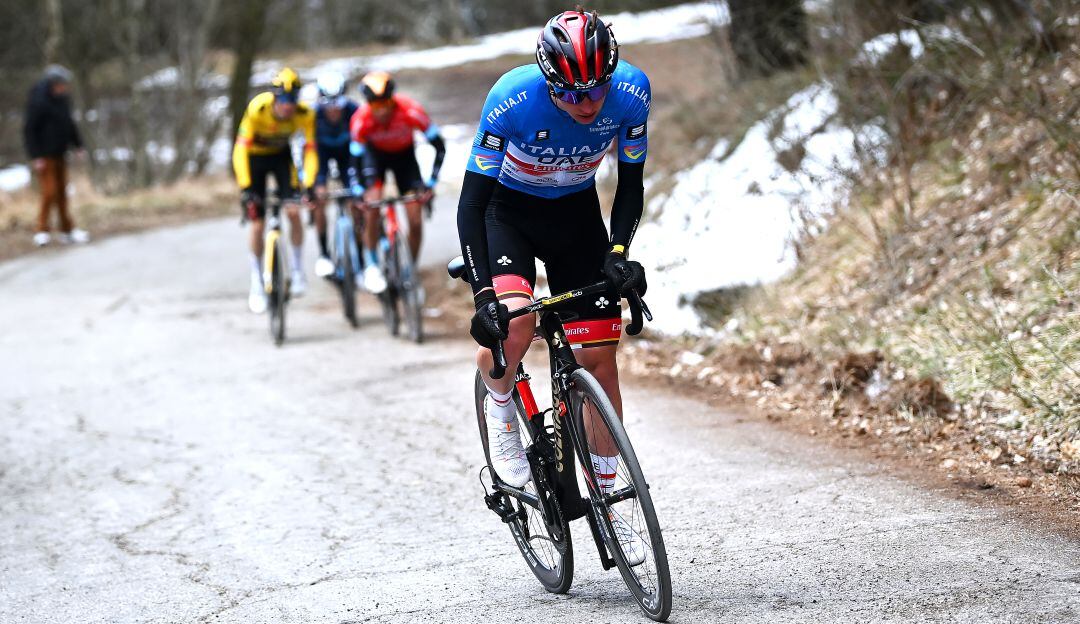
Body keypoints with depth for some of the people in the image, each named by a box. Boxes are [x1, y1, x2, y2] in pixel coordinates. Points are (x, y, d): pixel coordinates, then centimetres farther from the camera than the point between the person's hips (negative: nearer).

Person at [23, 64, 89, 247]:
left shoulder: (62, 98, 3)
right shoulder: (38, 101, -20)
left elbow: (68, 123, 16)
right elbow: (29, 130, -18)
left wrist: (78, 144, 12)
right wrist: (36, 157, -20)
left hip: (60, 153, 7)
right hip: (44, 155, -7)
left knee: (62, 192, 11)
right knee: (50, 192, -10)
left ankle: (67, 230, 17)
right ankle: (41, 231, 2)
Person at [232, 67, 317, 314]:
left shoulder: (305, 114, -27)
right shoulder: (257, 109, -34)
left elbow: (310, 149, -25)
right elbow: (241, 148, -33)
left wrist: (308, 185, -37)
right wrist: (245, 187, -40)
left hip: (281, 155, 2)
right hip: (255, 156, -2)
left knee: (293, 211, -18)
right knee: (257, 224, -4)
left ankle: (298, 270, 1)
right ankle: (257, 284, 11)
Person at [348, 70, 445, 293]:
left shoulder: (411, 111, -36)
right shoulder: (361, 120, -32)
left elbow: (439, 146, -25)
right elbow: (356, 158, -21)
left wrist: (430, 183, -28)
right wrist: (358, 191, -32)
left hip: (404, 155, 0)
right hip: (375, 154, 0)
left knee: (415, 220, -7)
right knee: (371, 205, -24)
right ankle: (371, 265, -7)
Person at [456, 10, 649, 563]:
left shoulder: (631, 91, -26)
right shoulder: (513, 99, -34)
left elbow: (630, 184, -9)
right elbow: (471, 201, -28)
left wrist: (619, 252, -25)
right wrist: (484, 295, -37)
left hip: (576, 212, 3)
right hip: (507, 209, -3)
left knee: (598, 358, -3)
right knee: (513, 326, -31)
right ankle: (500, 404, 4)